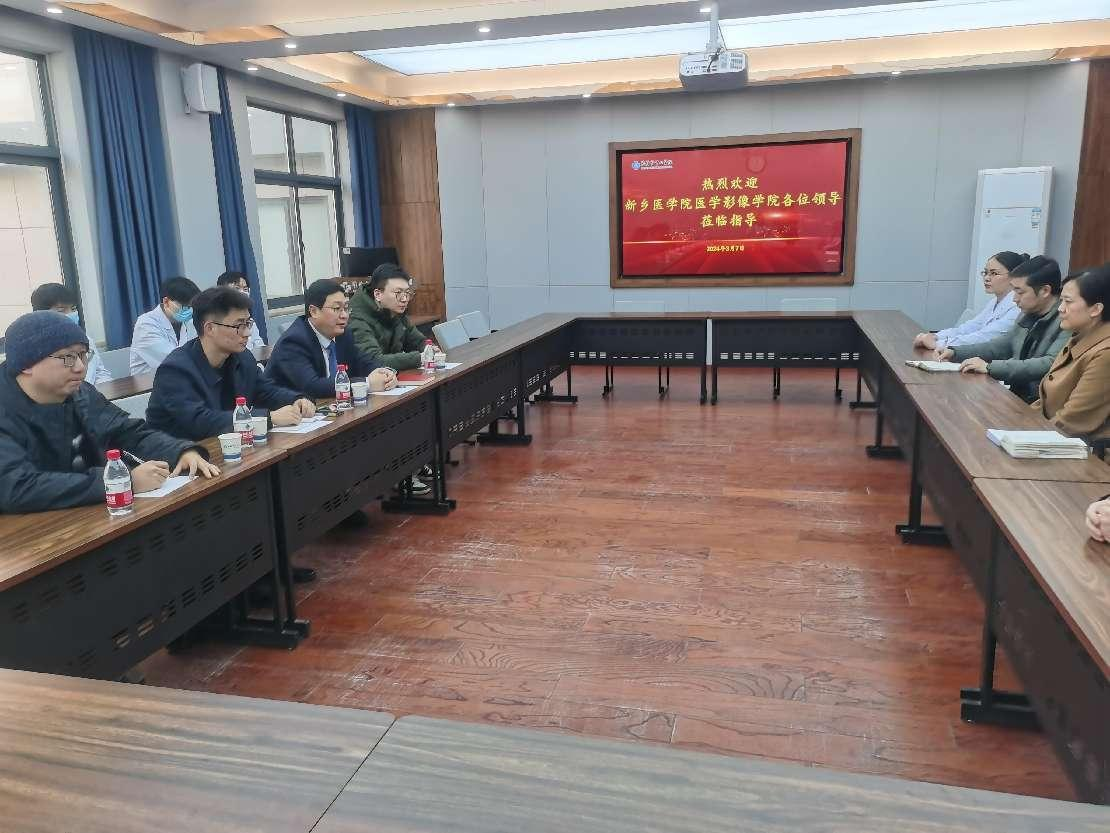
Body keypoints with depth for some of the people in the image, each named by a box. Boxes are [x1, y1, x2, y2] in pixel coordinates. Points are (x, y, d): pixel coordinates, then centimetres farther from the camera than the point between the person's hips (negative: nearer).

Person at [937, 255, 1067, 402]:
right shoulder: (1028, 314, 11)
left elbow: (1050, 365, -26)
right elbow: (1003, 345, 22)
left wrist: (990, 367, -27)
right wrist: (955, 352, 9)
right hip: (1014, 395, 7)